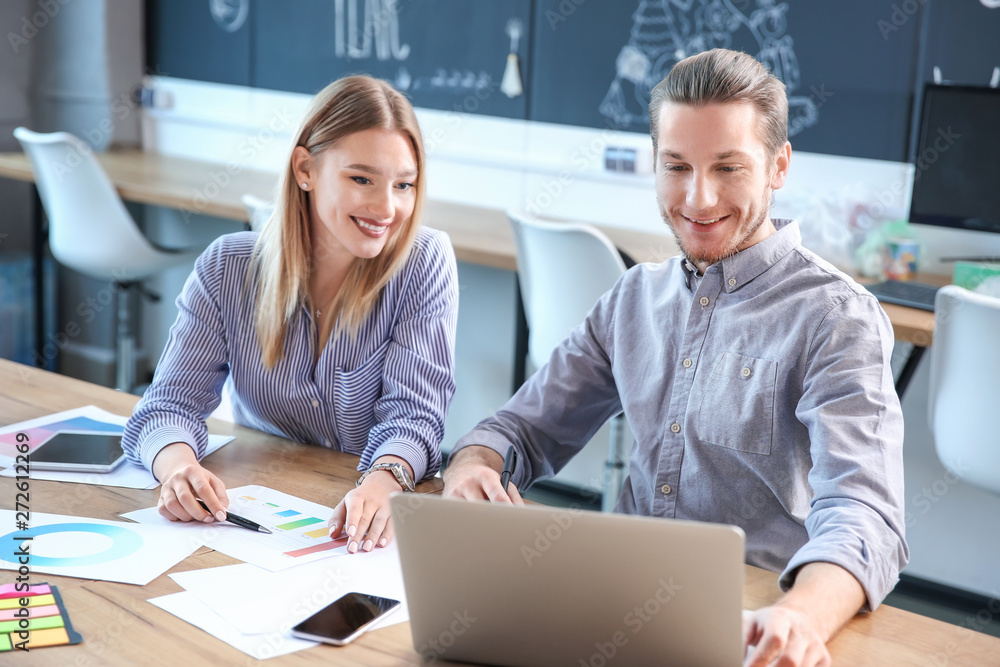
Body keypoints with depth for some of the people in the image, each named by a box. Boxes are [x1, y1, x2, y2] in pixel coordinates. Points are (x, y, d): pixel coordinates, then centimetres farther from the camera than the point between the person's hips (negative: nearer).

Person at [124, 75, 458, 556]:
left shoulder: (426, 263, -7)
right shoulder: (226, 269, -3)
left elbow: (413, 413, -14)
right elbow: (173, 400, -6)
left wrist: (384, 483, -36)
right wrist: (178, 465, -30)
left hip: (377, 533, -2)